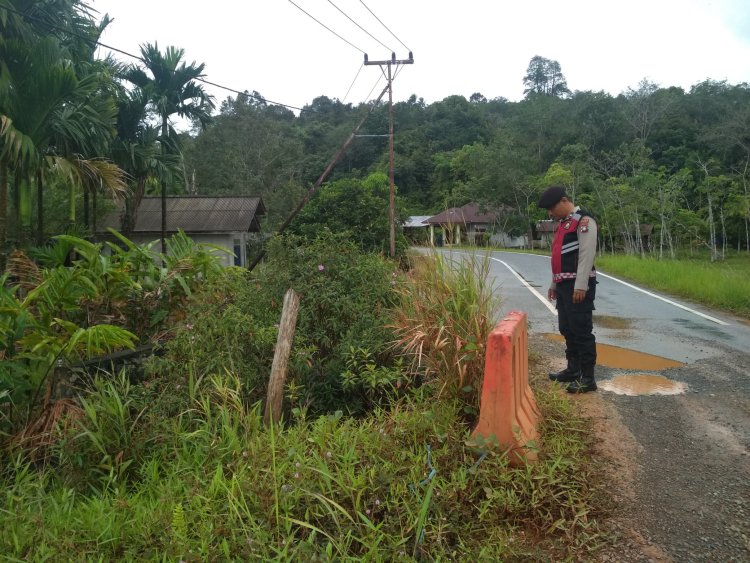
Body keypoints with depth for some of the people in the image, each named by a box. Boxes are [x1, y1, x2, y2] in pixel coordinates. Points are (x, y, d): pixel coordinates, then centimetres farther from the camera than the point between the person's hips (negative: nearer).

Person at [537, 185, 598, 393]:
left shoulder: (584, 221, -11)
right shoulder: (563, 223, 19)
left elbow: (587, 255, -18)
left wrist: (580, 286, -22)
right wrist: (554, 284, 22)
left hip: (577, 286, -10)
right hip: (564, 285, 10)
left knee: (582, 331, -6)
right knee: (567, 329, 15)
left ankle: (588, 377, -1)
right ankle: (573, 369, 26)